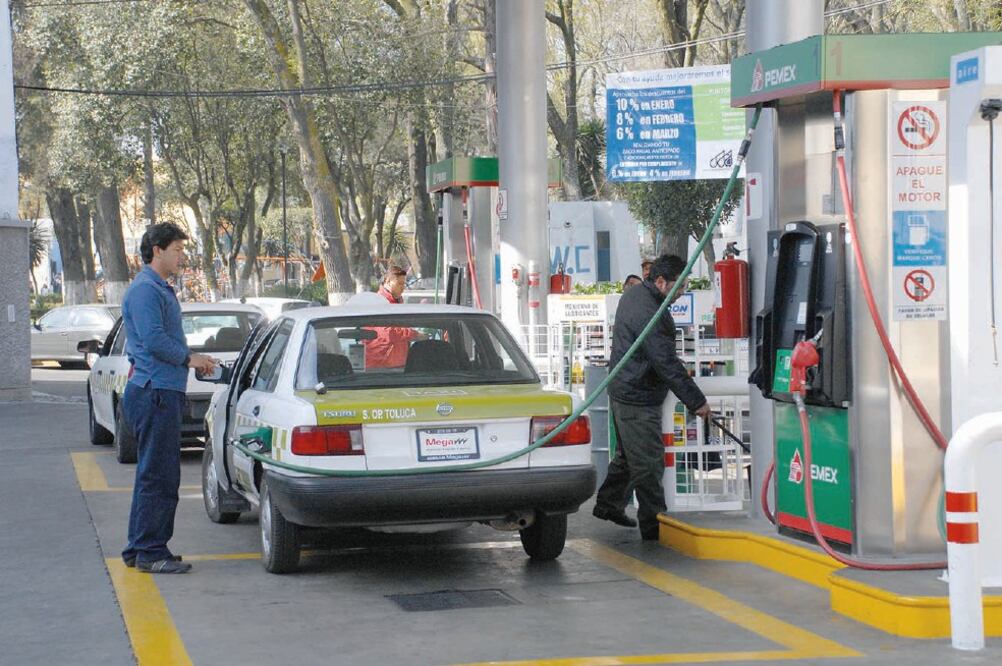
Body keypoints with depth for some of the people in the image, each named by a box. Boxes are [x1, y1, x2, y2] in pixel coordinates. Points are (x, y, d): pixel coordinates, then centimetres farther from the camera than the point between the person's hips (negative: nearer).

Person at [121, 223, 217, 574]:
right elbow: (154, 340, -21)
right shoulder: (145, 290, -13)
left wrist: (192, 359, 10)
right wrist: (190, 358, -9)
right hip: (154, 392, -11)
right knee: (158, 475, -8)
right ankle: (150, 551, -3)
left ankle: (139, 549, 20)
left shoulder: (161, 290, 20)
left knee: (154, 474, 14)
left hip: (162, 391, 11)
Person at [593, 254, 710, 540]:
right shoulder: (648, 313, -25)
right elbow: (667, 363, -24)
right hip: (639, 400, -10)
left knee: (628, 454, 23)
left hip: (623, 391, 10)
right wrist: (696, 401, -18)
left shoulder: (633, 294, 8)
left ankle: (608, 504, 34)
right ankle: (653, 525, 0)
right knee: (648, 463, -5)